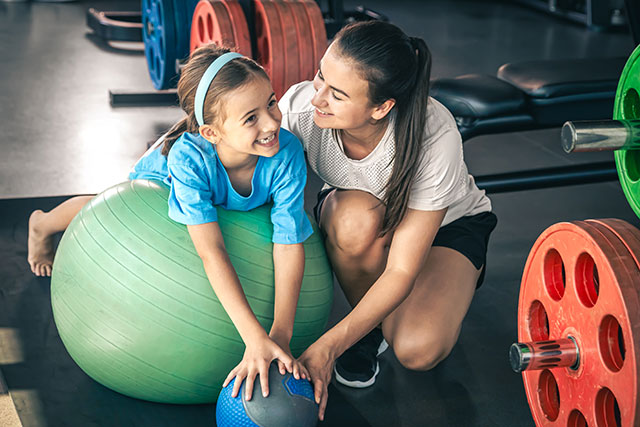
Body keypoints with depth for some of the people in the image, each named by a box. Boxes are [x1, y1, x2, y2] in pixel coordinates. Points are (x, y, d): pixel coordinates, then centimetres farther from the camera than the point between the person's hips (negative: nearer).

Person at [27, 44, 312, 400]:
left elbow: (289, 245, -45)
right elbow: (211, 251, -54)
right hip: (157, 183, -2)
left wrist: (279, 336, -54)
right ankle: (42, 224, 59)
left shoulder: (287, 152, -45)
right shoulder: (188, 157, -50)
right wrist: (253, 337, -61)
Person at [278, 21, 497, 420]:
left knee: (418, 350, -29)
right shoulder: (300, 106, -30)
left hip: (449, 224, -2)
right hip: (347, 217, 3)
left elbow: (402, 272, -32)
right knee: (357, 215, -38)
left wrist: (328, 347, -38)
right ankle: (367, 329, -8)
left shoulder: (434, 136, -37)